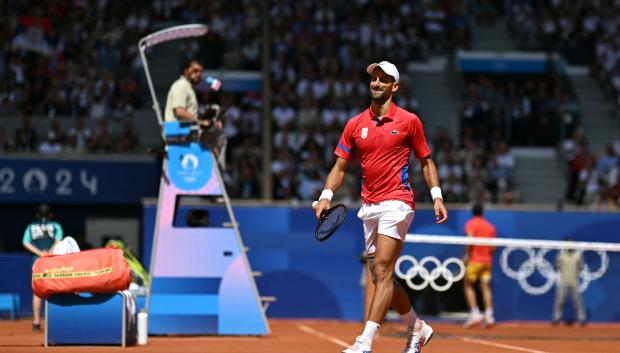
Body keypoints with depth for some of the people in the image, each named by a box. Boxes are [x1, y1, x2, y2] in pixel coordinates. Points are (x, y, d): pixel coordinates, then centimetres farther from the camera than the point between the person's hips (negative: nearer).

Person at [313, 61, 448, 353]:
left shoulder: (408, 121, 0)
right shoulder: (355, 124, 9)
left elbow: (425, 161, 7)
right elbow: (340, 166, 10)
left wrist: (437, 196, -1)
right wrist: (326, 196, -5)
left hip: (396, 203, -6)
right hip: (369, 206, 6)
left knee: (382, 272, -16)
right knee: (381, 278, 11)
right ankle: (417, 328, 31)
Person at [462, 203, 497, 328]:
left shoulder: (471, 224, -4)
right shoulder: (490, 226, 10)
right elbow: (493, 247, 9)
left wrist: (467, 255, -14)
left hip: (474, 260, -4)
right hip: (487, 261, 4)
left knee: (468, 286, 4)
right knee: (486, 287, 4)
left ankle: (475, 314, -8)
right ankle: (489, 316, -4)